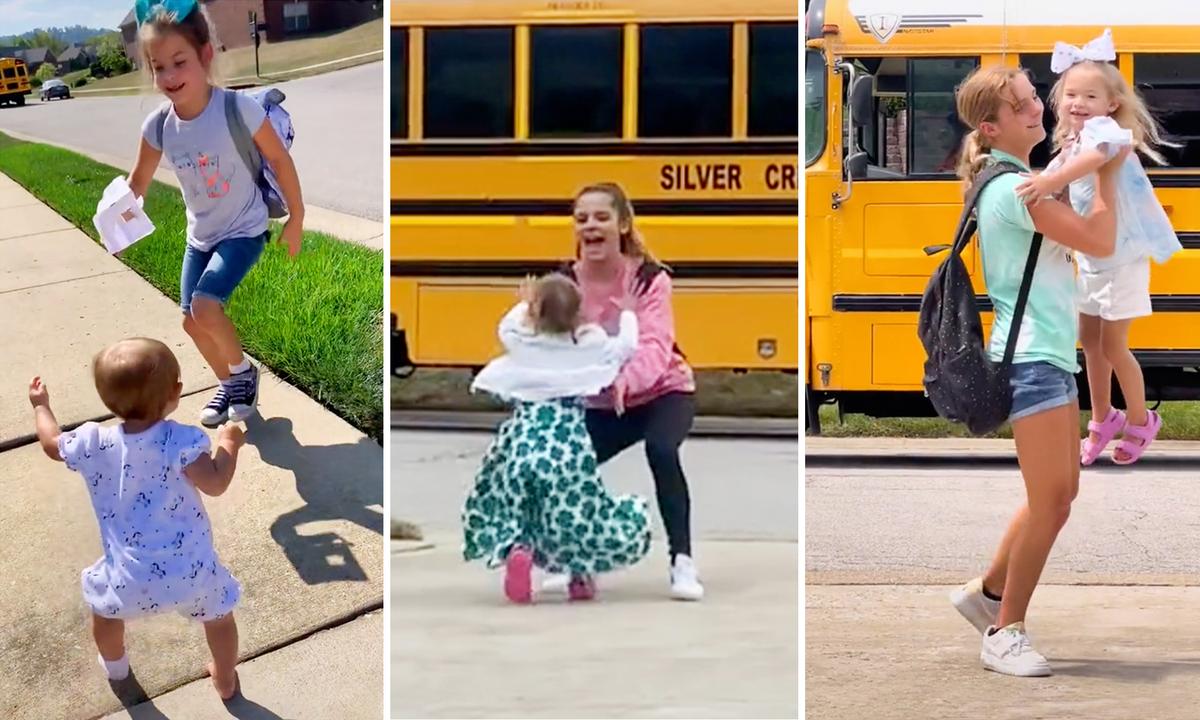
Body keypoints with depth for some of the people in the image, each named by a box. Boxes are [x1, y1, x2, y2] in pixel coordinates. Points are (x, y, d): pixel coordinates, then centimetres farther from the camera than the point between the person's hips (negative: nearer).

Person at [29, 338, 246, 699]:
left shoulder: (93, 443, -8)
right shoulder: (182, 441, -20)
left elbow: (52, 445, 11)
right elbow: (214, 483, -22)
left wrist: (41, 404, 30)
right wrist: (228, 445, -4)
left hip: (131, 578, 2)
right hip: (191, 570, -2)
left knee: (104, 604, 35)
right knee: (218, 613, 27)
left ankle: (115, 666, 60)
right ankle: (225, 681, 46)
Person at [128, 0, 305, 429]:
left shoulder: (238, 109, -27)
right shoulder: (158, 126, -14)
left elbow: (279, 159, -13)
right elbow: (139, 182, 2)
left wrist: (296, 219, -5)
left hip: (244, 230, -5)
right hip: (201, 235, 5)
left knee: (205, 305, -22)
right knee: (192, 320, 9)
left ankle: (242, 371, 5)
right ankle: (229, 384, 35)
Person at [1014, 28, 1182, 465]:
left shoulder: (1104, 131, -23)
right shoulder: (1071, 145, 6)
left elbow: (1096, 156, -47)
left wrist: (1049, 182, -59)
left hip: (1121, 261, -8)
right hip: (1091, 261, 8)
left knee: (1112, 345, 0)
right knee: (1089, 340, 16)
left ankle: (1140, 421, 19)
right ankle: (1103, 420, 32)